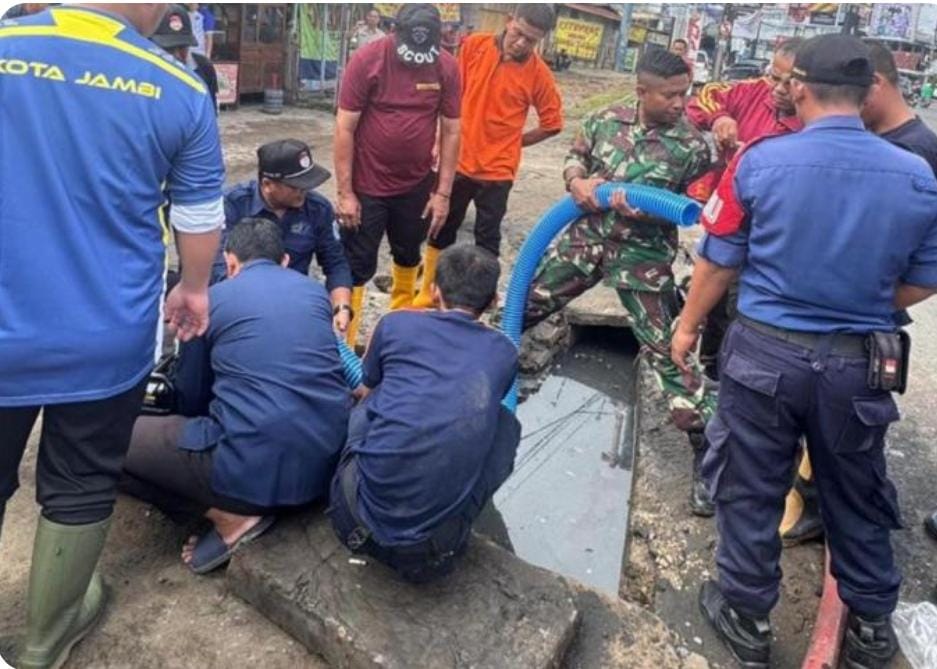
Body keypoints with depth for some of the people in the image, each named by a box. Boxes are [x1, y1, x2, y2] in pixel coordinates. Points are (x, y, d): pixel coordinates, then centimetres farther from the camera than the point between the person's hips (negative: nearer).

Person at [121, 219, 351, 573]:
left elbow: (191, 393, 17)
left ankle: (231, 516, 2)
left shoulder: (212, 298, 6)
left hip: (252, 469, -5)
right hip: (329, 462, 6)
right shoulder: (316, 291, 15)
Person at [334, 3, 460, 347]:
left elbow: (451, 132, -1)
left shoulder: (447, 67, -6)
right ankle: (344, 340, 13)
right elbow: (345, 128, -13)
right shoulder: (366, 60, -15)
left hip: (417, 186, 4)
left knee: (408, 255, 21)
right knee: (357, 266, 2)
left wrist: (443, 191, -3)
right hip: (367, 187, -3)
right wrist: (345, 192, -14)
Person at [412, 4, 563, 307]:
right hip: (458, 160, 3)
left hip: (497, 168, -2)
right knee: (441, 228, 14)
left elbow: (552, 123, 0)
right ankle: (427, 294, 30)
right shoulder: (474, 45, -4)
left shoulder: (539, 74, -9)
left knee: (487, 237, 8)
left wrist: (513, 141, 1)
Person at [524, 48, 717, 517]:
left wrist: (644, 210, -24)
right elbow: (574, 157, 13)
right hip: (587, 237, 4)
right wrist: (577, 181, -10)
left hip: (644, 258, -4)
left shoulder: (692, 146, -10)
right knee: (526, 302, 15)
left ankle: (707, 449, 4)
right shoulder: (607, 119, -1)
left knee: (667, 351, -6)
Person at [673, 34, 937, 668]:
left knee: (752, 491, 13)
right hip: (859, 363, 2)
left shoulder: (760, 161, -11)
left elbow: (719, 260, -4)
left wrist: (688, 325, 11)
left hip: (766, 350, -2)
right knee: (856, 498, 20)